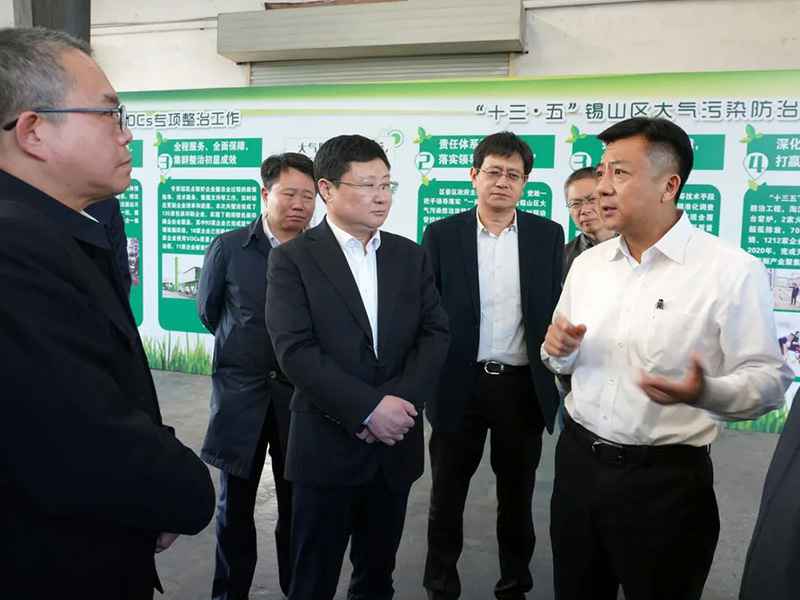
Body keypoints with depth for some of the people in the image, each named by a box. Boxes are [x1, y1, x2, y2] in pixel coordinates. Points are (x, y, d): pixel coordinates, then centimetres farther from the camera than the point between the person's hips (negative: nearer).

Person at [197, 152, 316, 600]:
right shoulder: (228, 247, -3)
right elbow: (208, 311, 10)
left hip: (300, 392, 0)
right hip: (240, 391, 0)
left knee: (298, 503, 12)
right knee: (235, 504, 13)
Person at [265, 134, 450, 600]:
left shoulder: (411, 256, 7)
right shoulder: (293, 259, -6)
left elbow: (435, 333, 1)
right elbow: (295, 350, -15)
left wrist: (400, 401, -14)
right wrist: (369, 407, -19)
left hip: (395, 444, 4)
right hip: (327, 445, -3)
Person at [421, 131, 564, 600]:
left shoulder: (548, 235, 2)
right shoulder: (442, 235, -2)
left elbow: (558, 310, 5)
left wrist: (560, 377, 1)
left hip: (523, 386, 1)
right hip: (458, 385, -1)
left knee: (518, 495, 16)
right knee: (448, 493, 13)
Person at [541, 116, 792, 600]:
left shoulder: (733, 271, -12)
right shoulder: (588, 263, 5)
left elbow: (770, 380, -14)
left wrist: (705, 392, -32)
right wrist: (558, 350, -8)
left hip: (666, 480, -5)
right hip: (578, 462, 5)